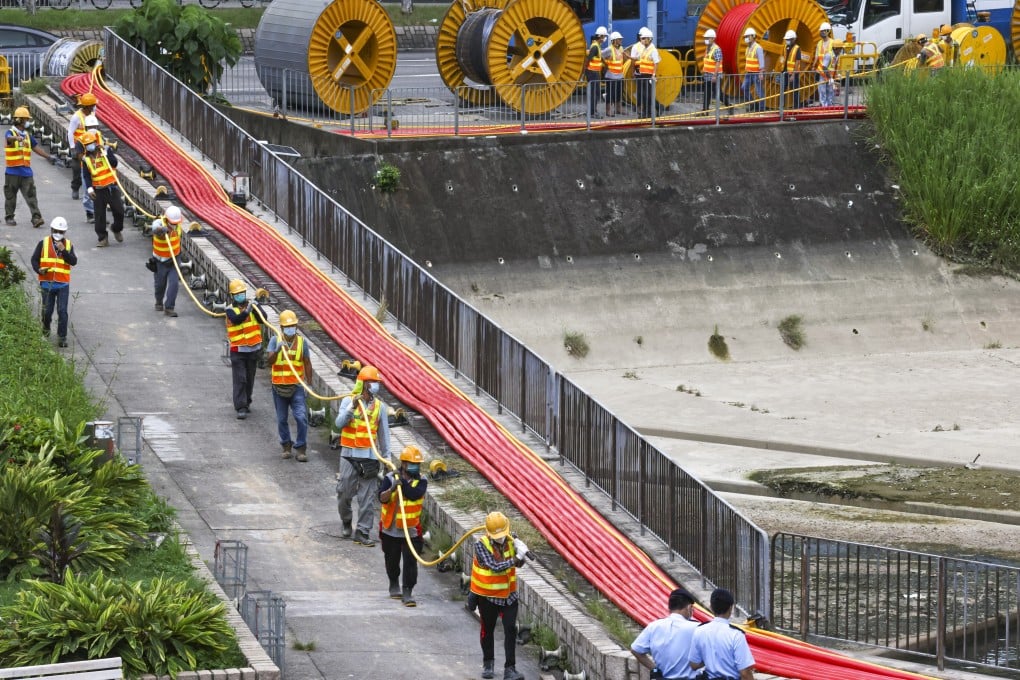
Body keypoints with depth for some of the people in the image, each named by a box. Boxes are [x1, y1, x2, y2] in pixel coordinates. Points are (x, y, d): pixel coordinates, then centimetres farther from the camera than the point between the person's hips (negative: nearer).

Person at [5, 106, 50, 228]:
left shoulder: (27, 135, 13)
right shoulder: (10, 133, -6)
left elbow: (36, 147, 20)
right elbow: (9, 138, -30)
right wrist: (17, 138, -54)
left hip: (26, 171, 4)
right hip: (13, 171, -4)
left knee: (31, 195, -6)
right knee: (10, 196, 6)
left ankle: (36, 218, -12)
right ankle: (9, 218, 19)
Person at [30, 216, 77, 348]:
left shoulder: (68, 245, 5)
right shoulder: (43, 243, 3)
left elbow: (74, 261, -6)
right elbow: (34, 259, 3)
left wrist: (63, 250, -18)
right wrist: (38, 270, -16)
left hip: (63, 284, 0)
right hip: (47, 282, 0)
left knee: (62, 311, -8)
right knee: (47, 310, 7)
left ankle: (62, 337, -3)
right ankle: (45, 328, 36)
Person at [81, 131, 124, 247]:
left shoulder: (106, 151, -1)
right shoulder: (86, 159, 1)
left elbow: (114, 163, -13)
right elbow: (86, 176, -1)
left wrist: (105, 155, -24)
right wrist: (89, 188, -13)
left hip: (112, 186, -1)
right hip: (98, 190, 1)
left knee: (119, 211, 1)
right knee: (99, 215, 0)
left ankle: (117, 229, 29)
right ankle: (103, 238, 8)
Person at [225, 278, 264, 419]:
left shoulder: (251, 304, 2)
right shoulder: (230, 310, -6)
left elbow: (263, 319, -10)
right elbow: (236, 320, -27)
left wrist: (256, 308, -27)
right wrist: (246, 312, -42)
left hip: (253, 348, 4)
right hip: (238, 350, -4)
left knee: (250, 379, 16)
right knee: (239, 380, -9)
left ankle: (247, 402, 34)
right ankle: (241, 408, -10)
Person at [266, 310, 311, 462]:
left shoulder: (302, 342, 1)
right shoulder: (275, 340, -2)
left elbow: (307, 364, 7)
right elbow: (269, 361, -13)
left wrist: (309, 383, 5)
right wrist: (277, 350, -32)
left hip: (296, 386, -1)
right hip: (279, 386, 1)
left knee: (301, 417, -10)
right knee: (282, 419, 10)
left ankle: (301, 449, -2)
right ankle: (286, 446, 27)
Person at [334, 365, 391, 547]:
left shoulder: (379, 406, 6)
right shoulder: (348, 401, 0)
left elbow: (384, 433, 11)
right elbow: (339, 423, -11)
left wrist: (386, 456, 11)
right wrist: (351, 408, -24)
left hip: (369, 456, 1)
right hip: (349, 454, -1)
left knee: (367, 496, -2)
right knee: (345, 492, 3)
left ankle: (363, 532, 2)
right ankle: (346, 522, 29)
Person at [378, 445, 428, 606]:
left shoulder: (421, 481, -4)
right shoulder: (390, 478, -7)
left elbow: (414, 495, -23)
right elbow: (382, 498, -20)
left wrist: (402, 482, -24)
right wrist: (392, 488, -37)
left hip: (411, 531, 0)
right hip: (390, 530, 0)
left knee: (410, 561, -7)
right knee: (392, 560, 16)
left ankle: (407, 592, -2)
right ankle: (394, 585, 39)